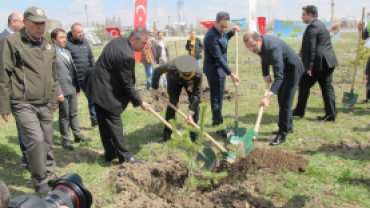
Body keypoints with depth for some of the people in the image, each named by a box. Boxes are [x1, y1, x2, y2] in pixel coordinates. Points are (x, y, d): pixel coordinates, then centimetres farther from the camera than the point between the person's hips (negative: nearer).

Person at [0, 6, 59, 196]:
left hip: (45, 104, 6)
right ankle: (40, 182, 2)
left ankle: (50, 175, 27)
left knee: (47, 142, 10)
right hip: (23, 104, -6)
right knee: (36, 139, -15)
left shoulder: (48, 46, 14)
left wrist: (54, 100, 21)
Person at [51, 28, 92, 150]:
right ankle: (65, 140, 14)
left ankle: (77, 135, 27)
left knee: (74, 113, 16)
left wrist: (77, 87, 16)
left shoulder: (67, 52, 16)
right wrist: (58, 92, -19)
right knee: (64, 115, 3)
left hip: (72, 89, 7)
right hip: (63, 90, -7)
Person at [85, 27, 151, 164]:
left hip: (97, 86, 10)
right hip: (107, 92, -10)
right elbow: (127, 84, -19)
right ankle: (125, 156, 9)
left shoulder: (119, 41, 4)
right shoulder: (126, 56, -26)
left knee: (104, 124, 14)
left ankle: (110, 153, 26)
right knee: (114, 123, -1)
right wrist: (140, 102, -9)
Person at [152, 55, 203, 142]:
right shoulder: (171, 66, -43)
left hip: (191, 83, 1)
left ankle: (193, 133, 2)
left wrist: (191, 113, -38)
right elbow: (157, 71, -21)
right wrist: (155, 88, -11)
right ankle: (167, 134, 1)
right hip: (174, 80, 0)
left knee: (195, 103, -14)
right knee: (172, 104, -12)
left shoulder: (198, 74, -41)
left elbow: (197, 94, -34)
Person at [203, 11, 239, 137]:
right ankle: (219, 126, 5)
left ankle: (216, 121, 32)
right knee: (217, 97, -4)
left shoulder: (220, 32, 3)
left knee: (218, 97, 18)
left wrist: (232, 32, 6)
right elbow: (218, 57, -26)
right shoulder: (211, 36, -25)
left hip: (219, 68, 10)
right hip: (214, 69, -9)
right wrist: (231, 73, -27)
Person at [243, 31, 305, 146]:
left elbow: (279, 76, -41)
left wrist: (268, 97, -48)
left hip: (292, 68, -9)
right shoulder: (259, 45, -12)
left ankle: (282, 134, -3)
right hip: (282, 68, 9)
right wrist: (265, 75, 0)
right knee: (281, 99, 17)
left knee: (285, 101, -11)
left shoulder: (272, 47, -39)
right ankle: (288, 126, 34)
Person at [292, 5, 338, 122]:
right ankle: (331, 115, 10)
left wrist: (309, 66, -20)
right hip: (328, 62, 9)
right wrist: (303, 53, 20)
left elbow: (311, 48, -20)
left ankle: (299, 111, 18)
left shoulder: (312, 27, -13)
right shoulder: (320, 25, 18)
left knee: (304, 85, 6)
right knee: (327, 88, 9)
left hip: (319, 63, -9)